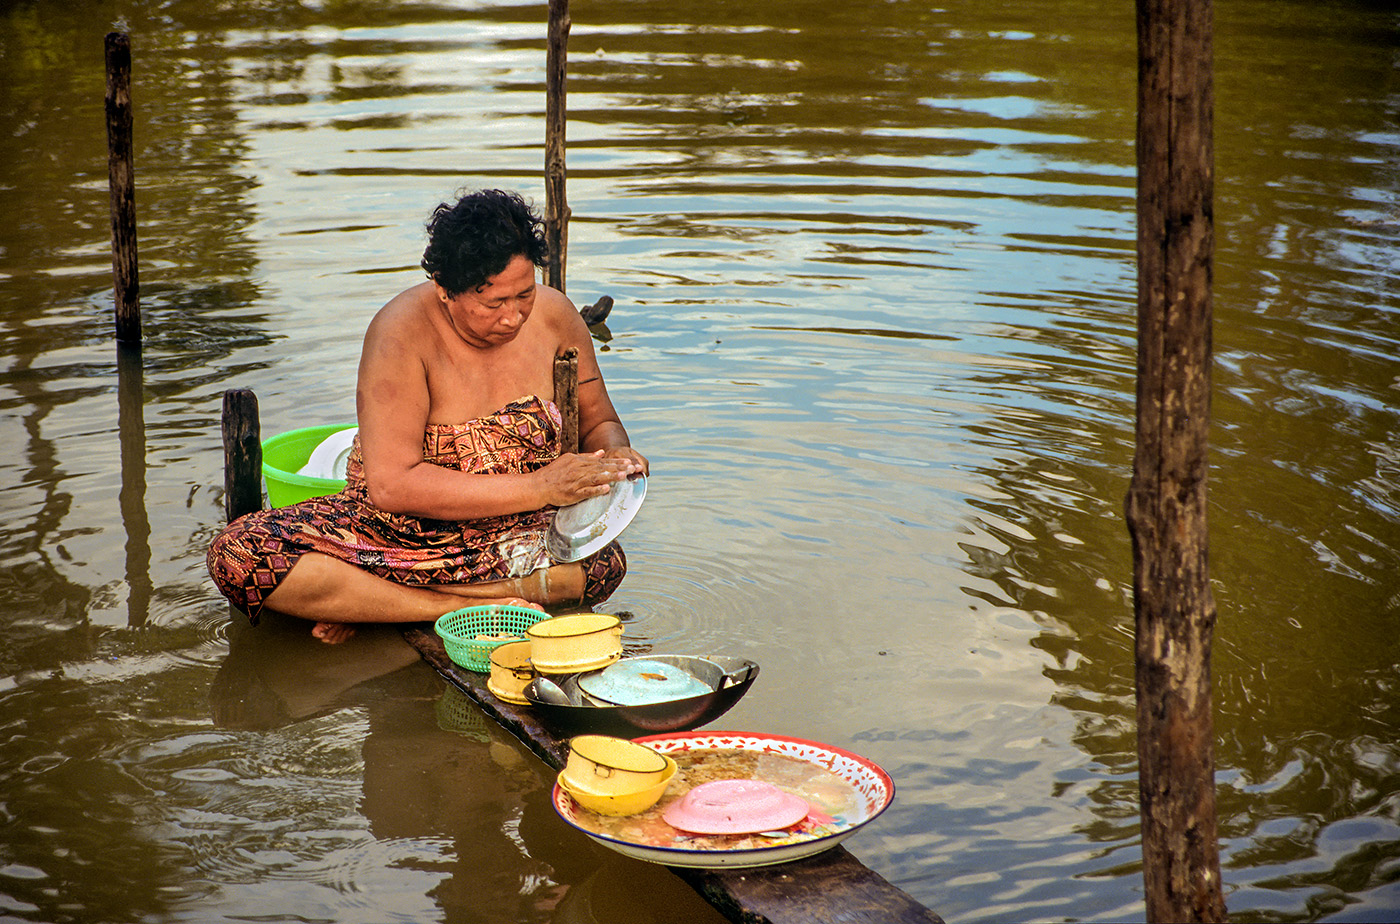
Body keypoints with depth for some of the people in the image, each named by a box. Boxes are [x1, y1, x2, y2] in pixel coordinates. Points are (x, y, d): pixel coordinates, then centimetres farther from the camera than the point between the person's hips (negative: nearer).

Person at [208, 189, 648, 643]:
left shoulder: (553, 314, -6)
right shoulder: (403, 333, -19)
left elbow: (599, 422, 11)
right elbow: (391, 485, -28)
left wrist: (615, 455, -15)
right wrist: (536, 489, -30)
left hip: (515, 538, 3)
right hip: (397, 530, -2)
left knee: (605, 563, -31)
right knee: (237, 555, -24)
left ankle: (362, 602, -20)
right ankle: (463, 607, -26)